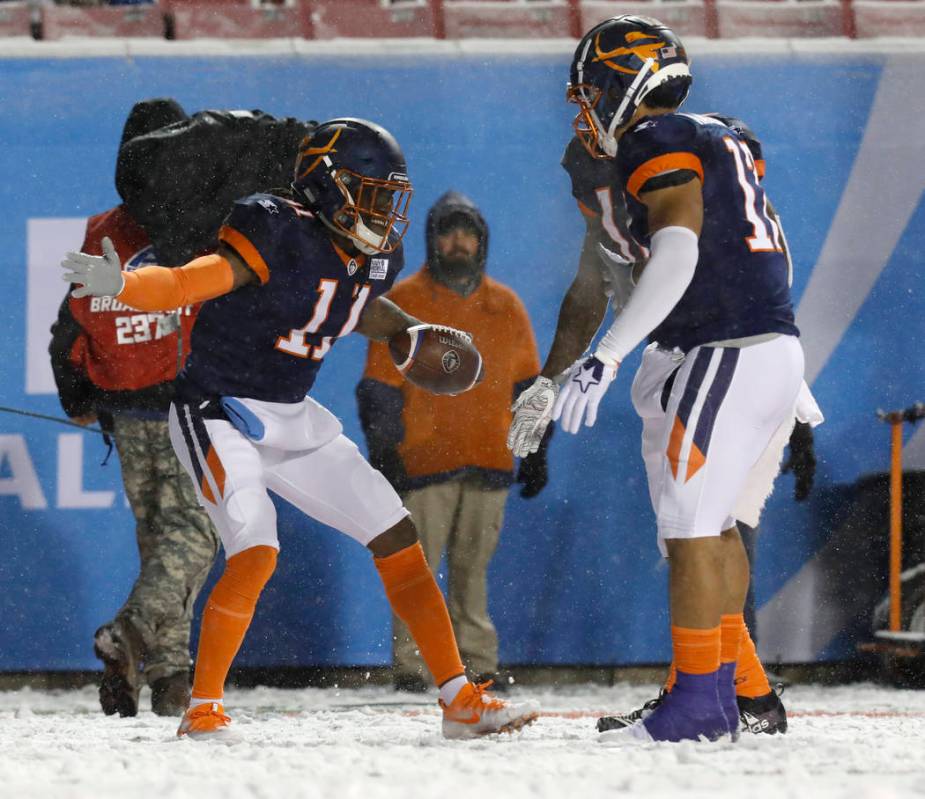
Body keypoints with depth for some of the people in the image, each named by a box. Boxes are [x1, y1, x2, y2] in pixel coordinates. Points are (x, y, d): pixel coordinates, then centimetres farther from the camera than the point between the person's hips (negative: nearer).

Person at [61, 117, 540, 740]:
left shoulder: (372, 258, 3)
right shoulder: (279, 237, -22)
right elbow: (186, 284, -30)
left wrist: (412, 333, 11)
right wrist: (119, 285, -48)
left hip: (294, 420, 8)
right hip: (220, 414, -8)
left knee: (399, 539, 4)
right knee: (256, 556, -24)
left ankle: (460, 700, 11)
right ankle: (203, 708, -7)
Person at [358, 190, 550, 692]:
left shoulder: (506, 307, 14)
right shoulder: (403, 304, 3)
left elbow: (528, 384, 20)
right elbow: (379, 386, 2)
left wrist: (536, 452, 16)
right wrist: (381, 450, -6)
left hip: (488, 462, 3)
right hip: (423, 459, -3)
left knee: (473, 567, 4)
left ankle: (478, 663, 8)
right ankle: (410, 664, -5)